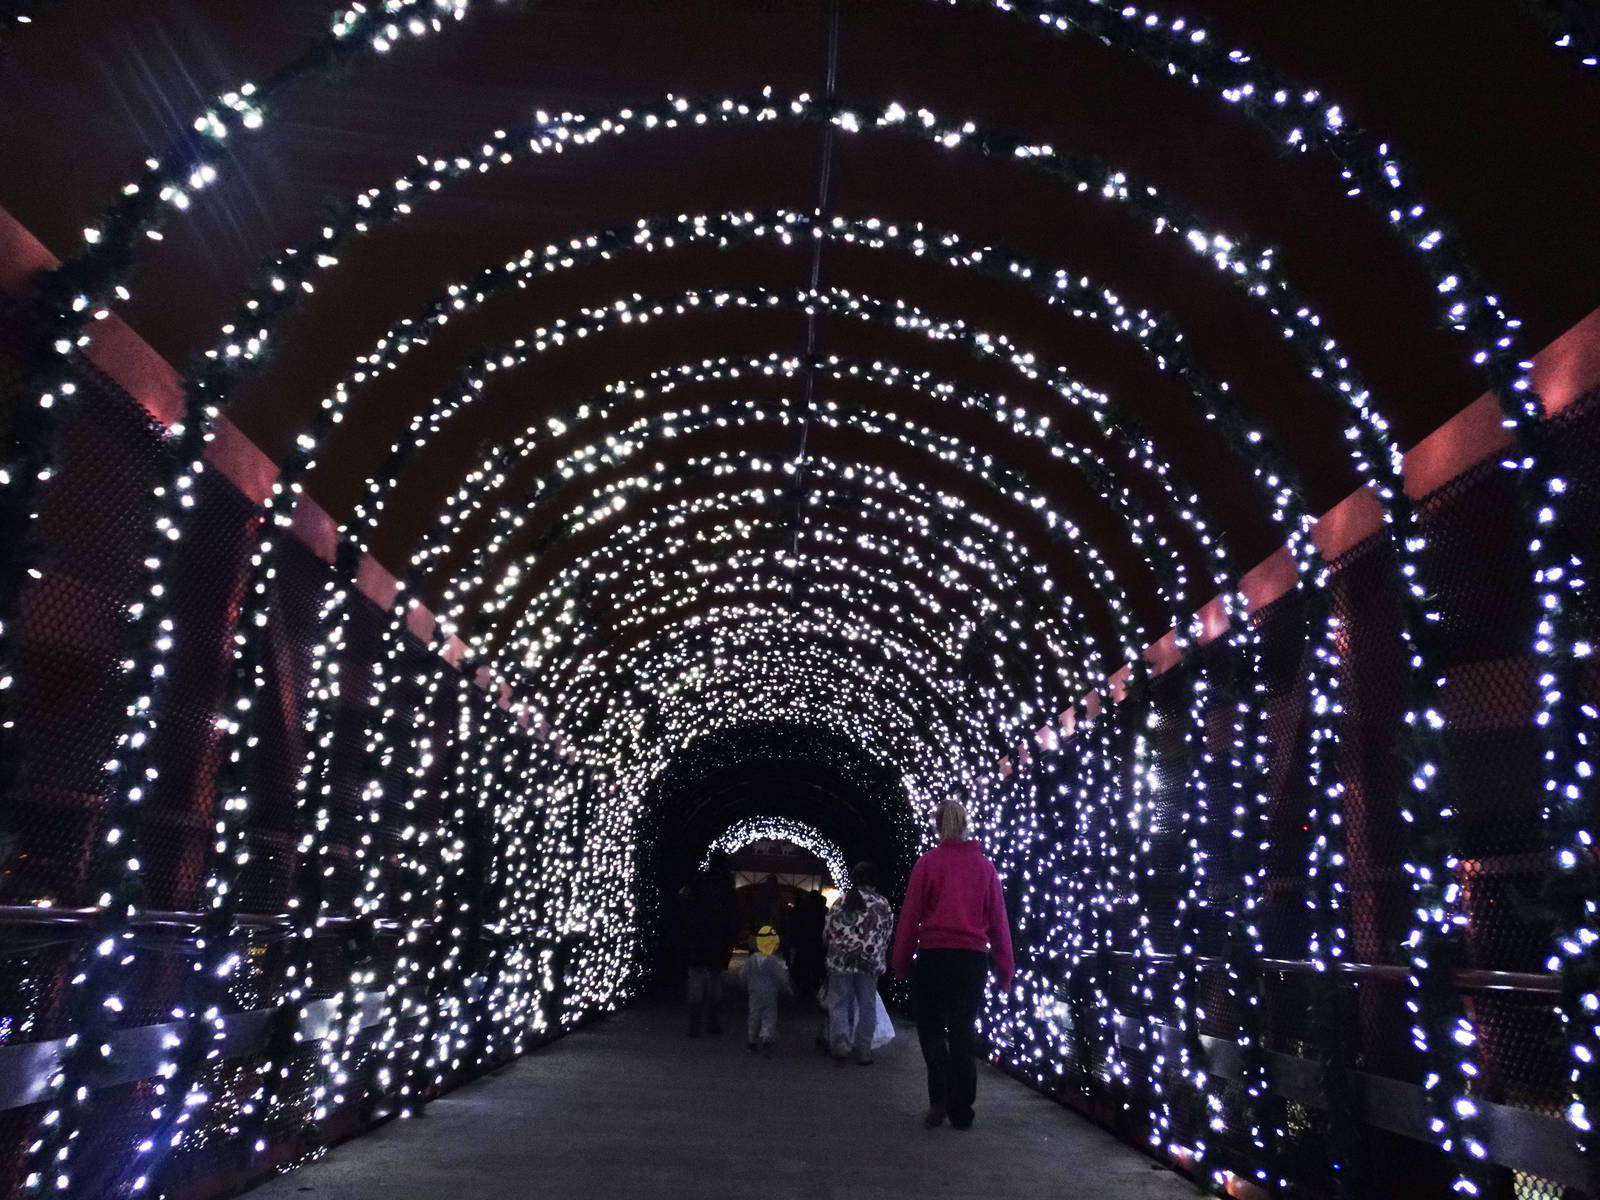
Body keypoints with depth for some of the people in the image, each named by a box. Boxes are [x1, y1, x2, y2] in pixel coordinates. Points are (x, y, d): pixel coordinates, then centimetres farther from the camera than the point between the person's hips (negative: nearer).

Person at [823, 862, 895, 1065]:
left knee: (839, 1003, 6)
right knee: (867, 1006, 10)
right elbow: (888, 936, 5)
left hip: (841, 963, -1)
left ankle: (840, 1041, -10)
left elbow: (828, 932, 3)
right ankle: (864, 1049, 11)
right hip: (870, 964, 1)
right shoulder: (884, 905, 1)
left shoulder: (842, 901, -1)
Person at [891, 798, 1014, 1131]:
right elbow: (998, 920, 7)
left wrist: (900, 961, 3)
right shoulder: (985, 865, 4)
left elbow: (910, 915, -4)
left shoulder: (928, 863, -5)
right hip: (973, 957, 3)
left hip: (934, 956, -3)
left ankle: (940, 1097, -7)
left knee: (931, 1028, 11)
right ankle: (962, 1112, 15)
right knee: (964, 1033, 12)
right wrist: (1005, 968, 12)